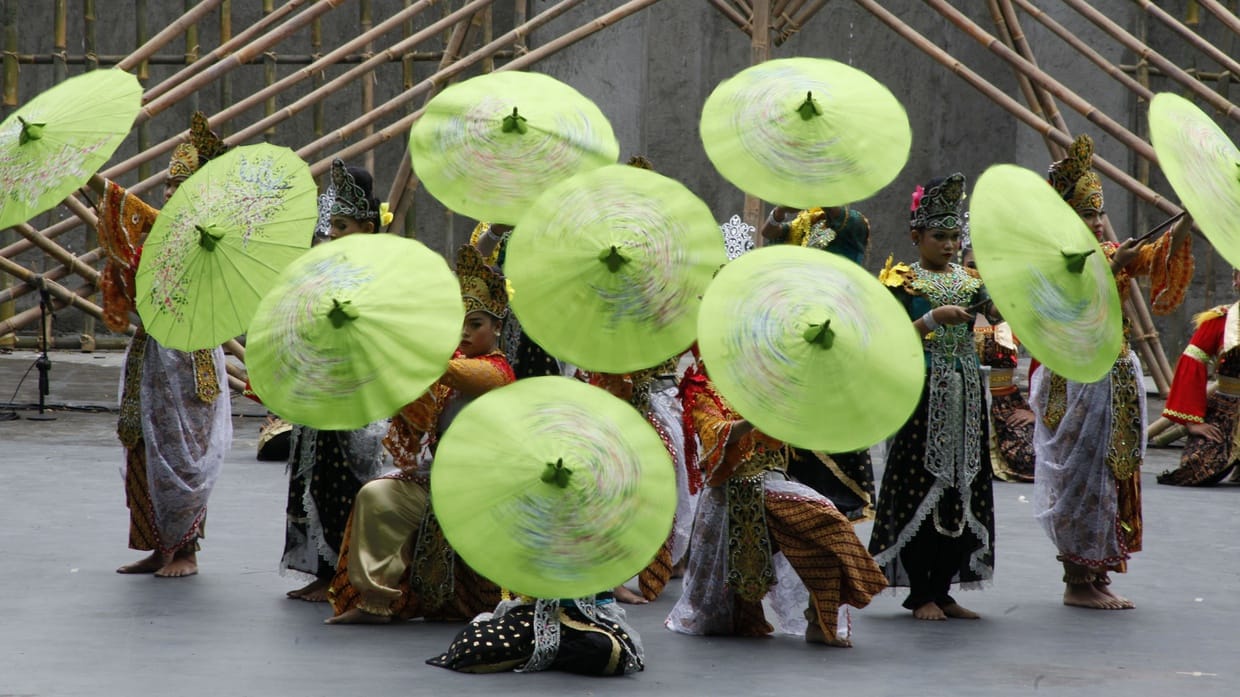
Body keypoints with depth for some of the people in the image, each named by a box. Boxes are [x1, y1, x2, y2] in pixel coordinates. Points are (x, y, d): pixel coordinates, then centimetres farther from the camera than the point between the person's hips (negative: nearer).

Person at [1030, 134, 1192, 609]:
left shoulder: (1113, 254, 11)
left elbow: (1158, 259, -4)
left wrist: (1182, 227, -17)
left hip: (1118, 380, 8)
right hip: (1077, 383, -8)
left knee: (1114, 476, 9)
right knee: (1082, 477, -5)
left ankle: (1098, 575, 15)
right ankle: (1078, 582, 0)